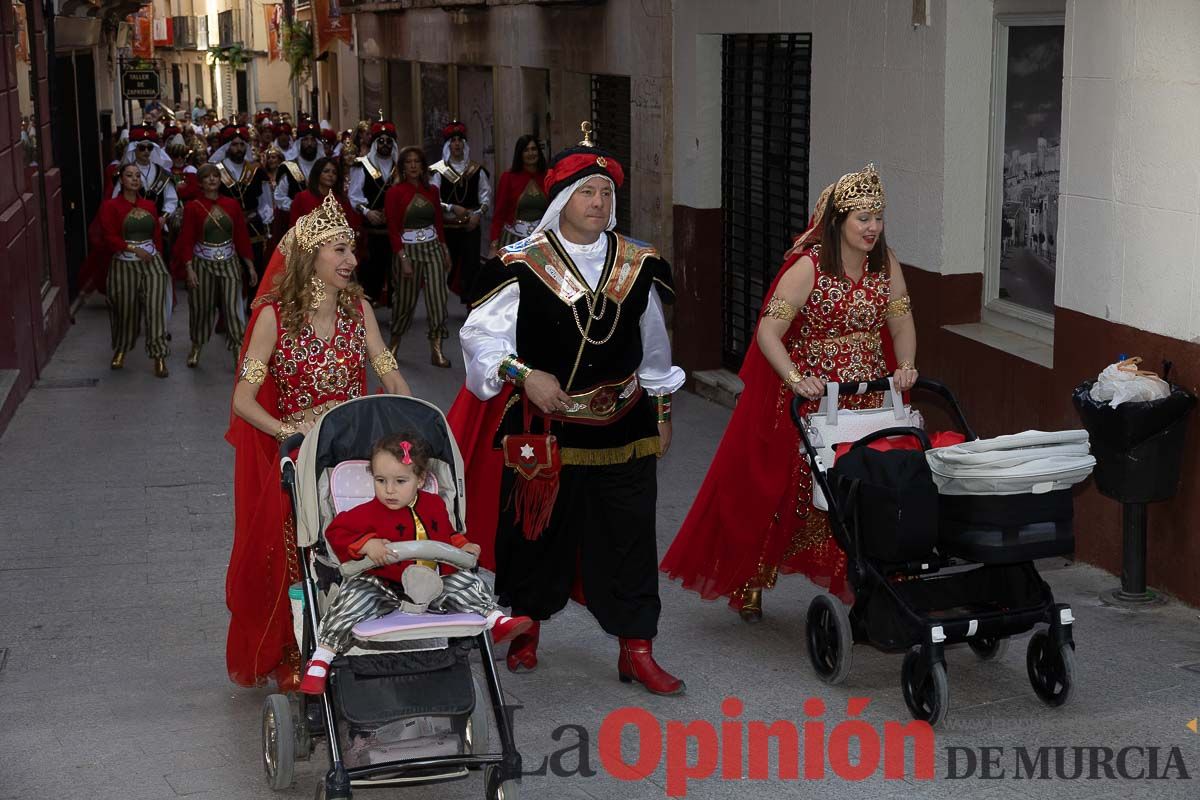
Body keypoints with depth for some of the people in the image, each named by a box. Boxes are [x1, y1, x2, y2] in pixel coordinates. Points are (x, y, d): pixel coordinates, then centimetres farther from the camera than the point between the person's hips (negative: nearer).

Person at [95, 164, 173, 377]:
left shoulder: (149, 206, 10)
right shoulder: (110, 206, -3)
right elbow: (109, 237, -10)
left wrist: (157, 256, 9)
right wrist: (134, 249, -18)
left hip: (151, 262, 2)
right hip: (123, 265, -2)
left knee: (155, 308, -7)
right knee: (126, 310, 8)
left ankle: (159, 356, -3)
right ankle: (120, 349, 32)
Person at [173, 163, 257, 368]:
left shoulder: (232, 205, 3)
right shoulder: (193, 207, -3)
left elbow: (242, 236, 6)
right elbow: (187, 240, -5)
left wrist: (250, 266, 5)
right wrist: (189, 269, -14)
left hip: (229, 262, 1)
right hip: (202, 263, -1)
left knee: (233, 308, -4)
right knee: (201, 307, 9)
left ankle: (240, 354, -3)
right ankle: (196, 347, 31)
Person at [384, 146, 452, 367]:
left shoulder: (432, 191, 7)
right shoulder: (395, 192, -6)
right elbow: (393, 229, -8)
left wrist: (445, 250, 12)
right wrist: (403, 259, -14)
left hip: (433, 247, 3)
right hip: (408, 248, -3)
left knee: (437, 298, -5)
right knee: (405, 300, 6)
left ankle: (436, 350, 0)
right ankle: (394, 341, 29)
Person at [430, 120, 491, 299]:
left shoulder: (477, 170, 5)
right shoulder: (438, 171, -3)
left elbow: (486, 196, 4)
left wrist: (478, 214, -10)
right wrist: (452, 208, -18)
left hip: (471, 226, 2)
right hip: (447, 227, -2)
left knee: (471, 265, 2)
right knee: (447, 267, 2)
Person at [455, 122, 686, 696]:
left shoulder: (637, 267, 6)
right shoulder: (522, 267, -7)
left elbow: (654, 347, 16)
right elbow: (480, 336, -7)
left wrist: (661, 411, 19)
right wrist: (523, 375, -21)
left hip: (622, 429, 2)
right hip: (543, 429, -2)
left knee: (628, 539, 3)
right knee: (538, 531, 10)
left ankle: (636, 651, 13)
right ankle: (527, 630, 33)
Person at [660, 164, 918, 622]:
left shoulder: (885, 264, 1)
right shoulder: (808, 266, -16)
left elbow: (902, 325, 5)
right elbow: (768, 333, -20)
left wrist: (905, 367, -13)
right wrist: (796, 379, -33)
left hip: (867, 398, 5)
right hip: (808, 399, -4)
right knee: (778, 490, 3)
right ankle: (750, 584, 19)